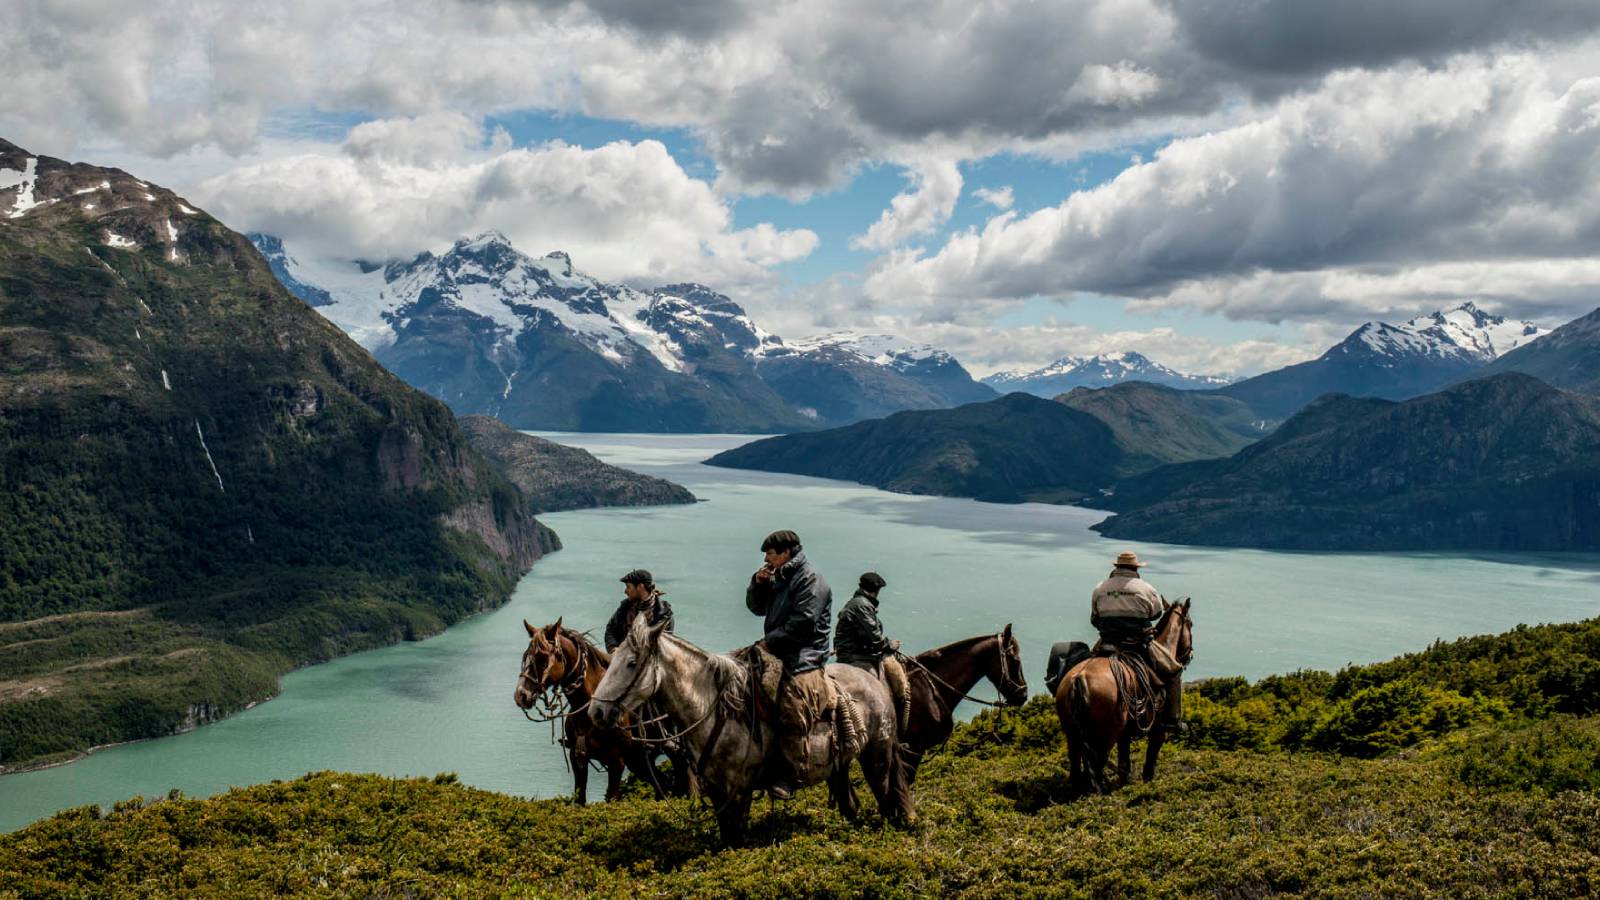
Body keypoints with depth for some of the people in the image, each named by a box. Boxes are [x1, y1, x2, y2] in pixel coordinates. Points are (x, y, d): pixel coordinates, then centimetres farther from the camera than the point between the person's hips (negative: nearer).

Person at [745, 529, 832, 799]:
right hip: (777, 657, 10)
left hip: (803, 659, -10)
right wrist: (758, 583, 6)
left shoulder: (811, 580, -8)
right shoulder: (778, 580, 20)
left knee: (792, 716, -23)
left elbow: (802, 623, -17)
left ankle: (786, 777, -23)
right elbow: (756, 607, 25)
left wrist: (769, 641, -14)